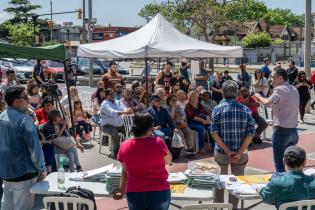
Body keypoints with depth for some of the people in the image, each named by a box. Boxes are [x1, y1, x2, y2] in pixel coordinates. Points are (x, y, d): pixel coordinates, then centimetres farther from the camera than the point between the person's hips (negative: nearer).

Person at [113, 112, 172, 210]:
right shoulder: (158, 142, -14)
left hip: (134, 194, 2)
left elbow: (125, 171, 5)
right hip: (159, 192, -2)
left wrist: (121, 190, 18)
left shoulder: (124, 146, -5)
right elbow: (168, 161, 4)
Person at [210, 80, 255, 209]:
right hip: (240, 152, 0)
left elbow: (214, 133, -13)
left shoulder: (218, 109, -6)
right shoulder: (246, 110, -2)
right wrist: (239, 153, -11)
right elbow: (250, 133, -9)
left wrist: (227, 151, -12)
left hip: (221, 152, 0)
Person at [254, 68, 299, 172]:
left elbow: (267, 102, -27)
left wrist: (258, 96, -11)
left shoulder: (280, 89, -13)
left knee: (279, 163, -2)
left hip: (281, 130, -8)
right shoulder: (294, 89, 13)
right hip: (294, 130, 8)